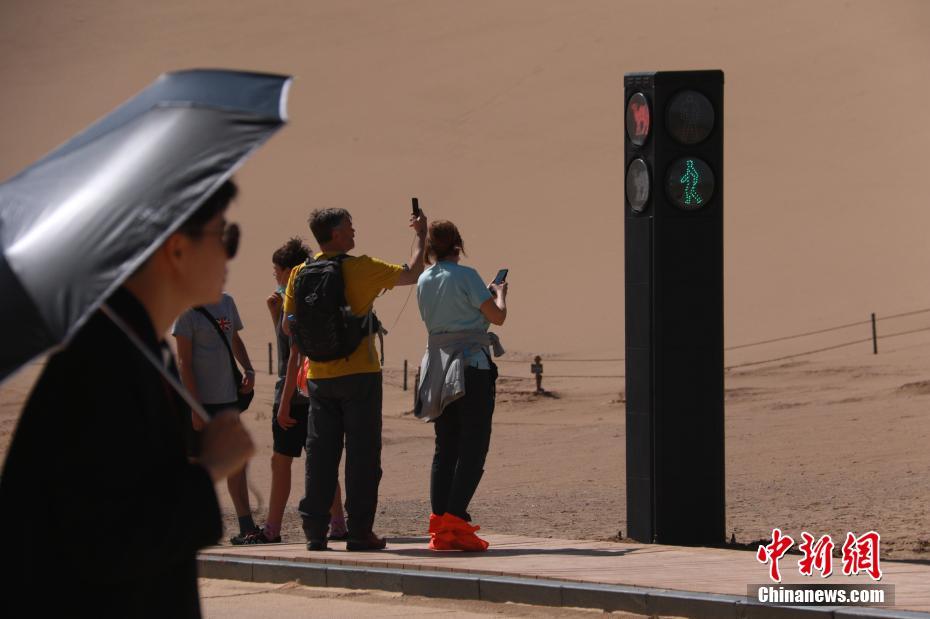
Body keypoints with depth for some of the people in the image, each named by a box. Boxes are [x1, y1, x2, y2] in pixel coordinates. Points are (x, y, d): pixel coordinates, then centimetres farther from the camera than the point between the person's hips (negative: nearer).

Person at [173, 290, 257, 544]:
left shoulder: (226, 302, 10)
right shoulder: (188, 310, -10)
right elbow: (184, 361, -12)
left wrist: (248, 370, 8)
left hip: (228, 398, 7)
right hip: (202, 400, -7)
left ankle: (247, 527, 16)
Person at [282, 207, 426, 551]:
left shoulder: (301, 274, 3)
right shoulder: (361, 269, -9)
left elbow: (289, 325, 7)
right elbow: (412, 274, 1)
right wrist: (420, 236, 16)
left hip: (319, 377, 4)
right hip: (359, 374, -4)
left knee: (320, 453, 7)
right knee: (362, 453, 0)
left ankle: (314, 529, 5)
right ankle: (359, 532, -2)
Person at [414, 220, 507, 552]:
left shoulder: (424, 281, 9)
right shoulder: (465, 276, -11)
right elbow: (497, 316, -8)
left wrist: (485, 293, 29)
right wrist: (499, 294, 13)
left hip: (438, 365, 7)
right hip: (472, 365, -7)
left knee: (445, 448, 9)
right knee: (473, 447, -5)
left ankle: (439, 526, 3)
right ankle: (455, 521, -15)